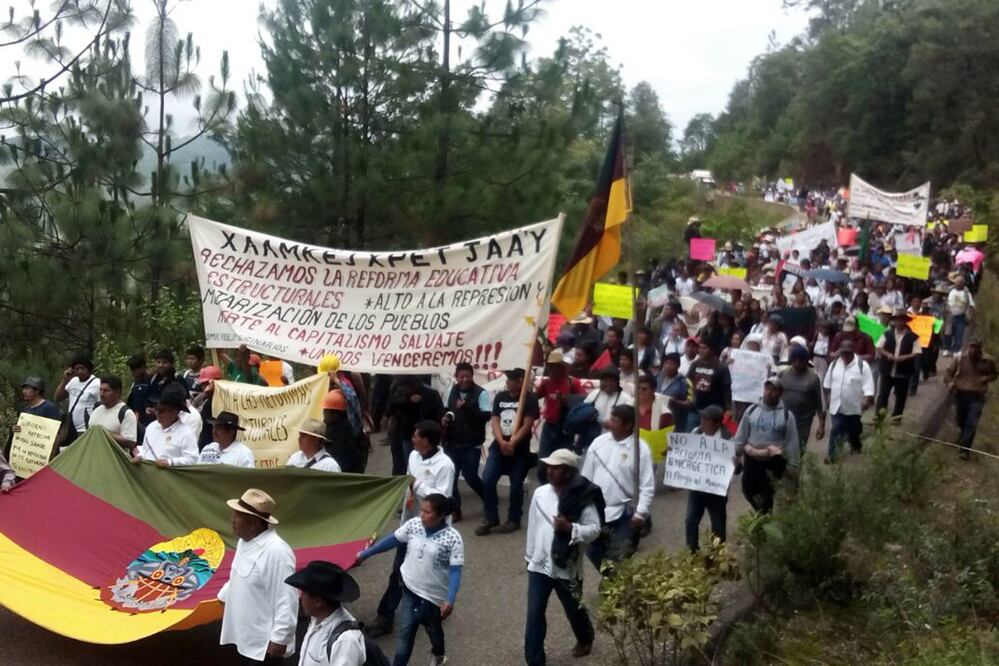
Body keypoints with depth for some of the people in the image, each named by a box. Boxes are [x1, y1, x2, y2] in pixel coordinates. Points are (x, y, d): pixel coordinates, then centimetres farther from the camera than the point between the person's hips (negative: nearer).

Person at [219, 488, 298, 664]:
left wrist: (279, 639, -23)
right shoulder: (245, 541, 3)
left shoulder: (276, 551, -27)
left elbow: (286, 601, -26)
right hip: (245, 636, 9)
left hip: (265, 643, -9)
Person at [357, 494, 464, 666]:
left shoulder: (452, 538, -23)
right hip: (411, 587, 2)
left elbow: (455, 571, -23)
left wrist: (450, 600, -33)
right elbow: (393, 540, 4)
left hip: (434, 594, -2)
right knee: (406, 630, 2)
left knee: (433, 627, 21)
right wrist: (365, 554, 10)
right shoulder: (413, 524, -10)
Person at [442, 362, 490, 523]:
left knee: (470, 476, -4)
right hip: (452, 442, 5)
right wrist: (444, 418, 3)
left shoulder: (481, 393, -10)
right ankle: (454, 510, 17)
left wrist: (466, 407, -27)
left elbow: (486, 416, -19)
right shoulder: (452, 391, 8)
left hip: (471, 444, -5)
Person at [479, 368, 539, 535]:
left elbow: (527, 425, -12)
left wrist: (512, 443, -19)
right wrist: (501, 442, -13)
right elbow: (494, 421, 3)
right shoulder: (500, 396, 9)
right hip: (498, 445, 5)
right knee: (487, 481, -4)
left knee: (516, 485, 2)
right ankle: (490, 518, 8)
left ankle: (514, 520, 17)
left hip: (519, 448, -4)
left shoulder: (529, 398, -5)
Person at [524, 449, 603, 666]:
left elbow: (594, 529, -15)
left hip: (567, 568, -3)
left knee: (574, 610, 20)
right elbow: (533, 525, 8)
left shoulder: (583, 498, -15)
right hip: (539, 565, 3)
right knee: (534, 615, 0)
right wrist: (530, 554, 15)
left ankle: (585, 640, 50)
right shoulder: (540, 493, -3)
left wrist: (570, 528, -29)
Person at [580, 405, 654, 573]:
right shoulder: (598, 442, 2)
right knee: (593, 552, 13)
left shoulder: (640, 449, -10)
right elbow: (586, 476, 9)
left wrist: (641, 513, -18)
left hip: (624, 514, -5)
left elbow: (648, 486, -11)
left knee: (620, 561, 0)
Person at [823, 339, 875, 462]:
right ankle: (831, 453, 3)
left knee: (853, 429, 18)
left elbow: (868, 386, -18)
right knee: (836, 430, -3)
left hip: (854, 406, -2)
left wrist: (867, 399, -29)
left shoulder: (862, 365, -16)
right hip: (837, 405, 2)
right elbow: (827, 384, 10)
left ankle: (855, 446, 43)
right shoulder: (834, 364, -2)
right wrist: (828, 397, 14)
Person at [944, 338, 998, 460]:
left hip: (977, 396, -2)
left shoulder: (988, 360, -8)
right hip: (960, 394, 2)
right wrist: (950, 383, -19)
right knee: (961, 421, 19)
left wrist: (985, 378, -12)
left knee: (972, 423, -11)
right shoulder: (960, 357, -7)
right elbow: (949, 372, 1)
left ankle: (965, 449, -6)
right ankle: (964, 438, 49)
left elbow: (994, 374, 9)